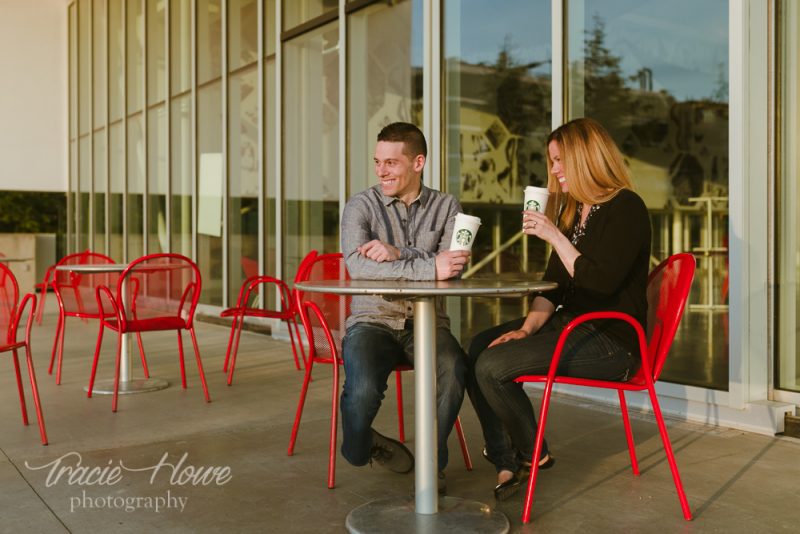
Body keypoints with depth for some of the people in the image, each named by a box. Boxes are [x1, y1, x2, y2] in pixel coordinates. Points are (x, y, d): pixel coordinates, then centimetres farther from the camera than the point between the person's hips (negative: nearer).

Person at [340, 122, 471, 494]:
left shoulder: (446, 207, 7)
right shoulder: (362, 206, 0)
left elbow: (453, 265, -9)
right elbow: (357, 265, -20)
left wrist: (397, 253, -22)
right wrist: (429, 267, -28)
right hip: (373, 319, -1)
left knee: (453, 370, -30)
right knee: (363, 389, -30)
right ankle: (359, 448, 8)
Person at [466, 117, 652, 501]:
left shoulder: (626, 209, -11)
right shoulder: (573, 211, 16)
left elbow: (600, 282, -23)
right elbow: (553, 283, 12)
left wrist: (554, 235, -20)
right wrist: (528, 327, -2)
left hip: (611, 340, -9)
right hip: (570, 325, 9)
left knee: (493, 365, -20)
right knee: (479, 346, -5)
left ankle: (532, 453, 5)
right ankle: (506, 462, -7)